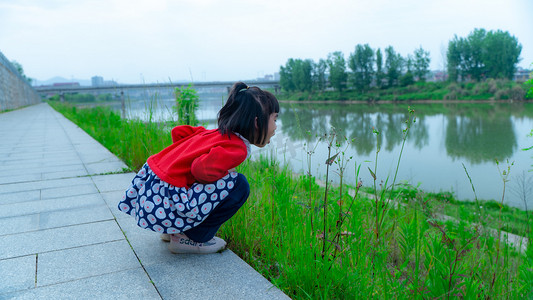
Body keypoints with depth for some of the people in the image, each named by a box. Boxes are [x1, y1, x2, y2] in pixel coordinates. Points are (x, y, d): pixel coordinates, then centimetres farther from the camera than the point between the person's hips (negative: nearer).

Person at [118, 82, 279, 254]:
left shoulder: (216, 133, 13)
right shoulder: (238, 148, -14)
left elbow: (178, 131, 20)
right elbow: (201, 169, -27)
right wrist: (226, 173, -6)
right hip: (164, 202, -9)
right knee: (238, 185, -11)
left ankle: (173, 231, 22)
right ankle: (193, 239, -1)